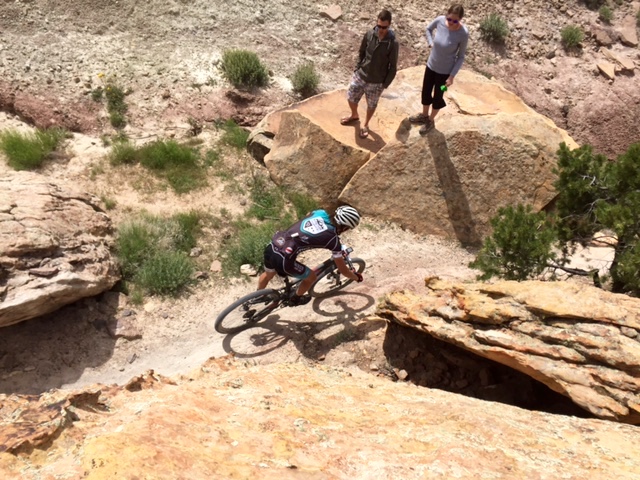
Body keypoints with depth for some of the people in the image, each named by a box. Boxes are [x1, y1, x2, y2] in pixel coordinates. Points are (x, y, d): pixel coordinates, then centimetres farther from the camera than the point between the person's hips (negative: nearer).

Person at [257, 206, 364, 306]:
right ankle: (296, 299, 47)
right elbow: (343, 270, 5)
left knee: (268, 274, 39)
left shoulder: (319, 213, 9)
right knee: (312, 277, 23)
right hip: (283, 260, -7)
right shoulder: (333, 239, -6)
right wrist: (356, 277, 26)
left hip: (271, 247, 7)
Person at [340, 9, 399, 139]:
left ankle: (365, 125, 42)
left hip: (376, 82, -3)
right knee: (351, 97, 17)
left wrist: (385, 84, -10)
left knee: (371, 105, 15)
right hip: (360, 75, 4)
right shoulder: (369, 34, -10)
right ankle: (354, 116, 48)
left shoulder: (393, 43, -21)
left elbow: (393, 67, -12)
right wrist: (357, 68, 5)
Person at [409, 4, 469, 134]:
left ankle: (430, 120, 40)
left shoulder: (463, 34, -26)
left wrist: (452, 75, -15)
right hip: (431, 65, 4)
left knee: (437, 96, 15)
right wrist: (431, 44, -4)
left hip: (445, 71, -4)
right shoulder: (440, 20, -18)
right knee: (426, 92, 21)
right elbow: (428, 29, 6)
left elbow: (461, 57, -14)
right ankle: (424, 115, 48)